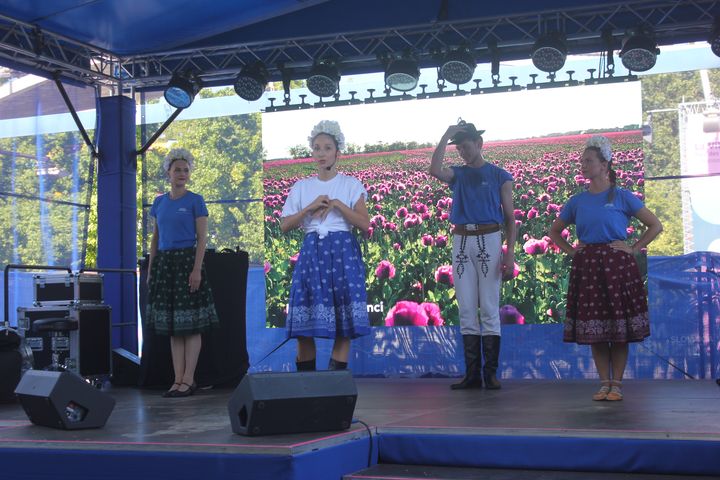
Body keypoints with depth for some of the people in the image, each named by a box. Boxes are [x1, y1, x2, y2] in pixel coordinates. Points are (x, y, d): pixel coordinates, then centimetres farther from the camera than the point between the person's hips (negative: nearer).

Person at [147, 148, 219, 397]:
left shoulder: (195, 201, -1)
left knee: (190, 324, -4)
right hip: (164, 262, 5)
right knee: (172, 325, 6)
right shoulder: (159, 202, 12)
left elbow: (202, 238, -6)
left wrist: (196, 269, -15)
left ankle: (188, 379, -1)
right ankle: (178, 379, 9)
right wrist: (150, 269, 10)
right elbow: (155, 238, 16)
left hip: (186, 260, -5)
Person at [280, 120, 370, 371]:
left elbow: (365, 224, -3)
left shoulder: (351, 185, 6)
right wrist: (310, 207, -7)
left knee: (344, 321, -7)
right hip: (312, 251, 2)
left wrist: (337, 204, -10)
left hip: (343, 251, -1)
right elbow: (284, 226, 5)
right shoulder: (301, 186, 11)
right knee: (305, 321, -5)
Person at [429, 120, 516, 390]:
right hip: (461, 242, 3)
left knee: (489, 309, -4)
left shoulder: (499, 176, 7)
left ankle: (491, 373, 0)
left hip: (489, 241, -3)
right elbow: (434, 170, -9)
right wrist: (446, 135, -4)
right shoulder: (457, 174, 14)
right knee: (466, 310, 3)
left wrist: (510, 253, -7)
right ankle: (471, 374, 7)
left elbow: (509, 217, 3)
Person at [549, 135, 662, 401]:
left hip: (617, 265, -3)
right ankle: (604, 383, 13)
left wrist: (633, 248, -5)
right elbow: (554, 232, 21)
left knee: (619, 328, 0)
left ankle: (616, 384, 8)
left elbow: (655, 225, 1)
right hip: (587, 267, 3)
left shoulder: (622, 197, -1)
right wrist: (570, 250, 7)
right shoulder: (577, 201, 8)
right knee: (594, 328, 4)